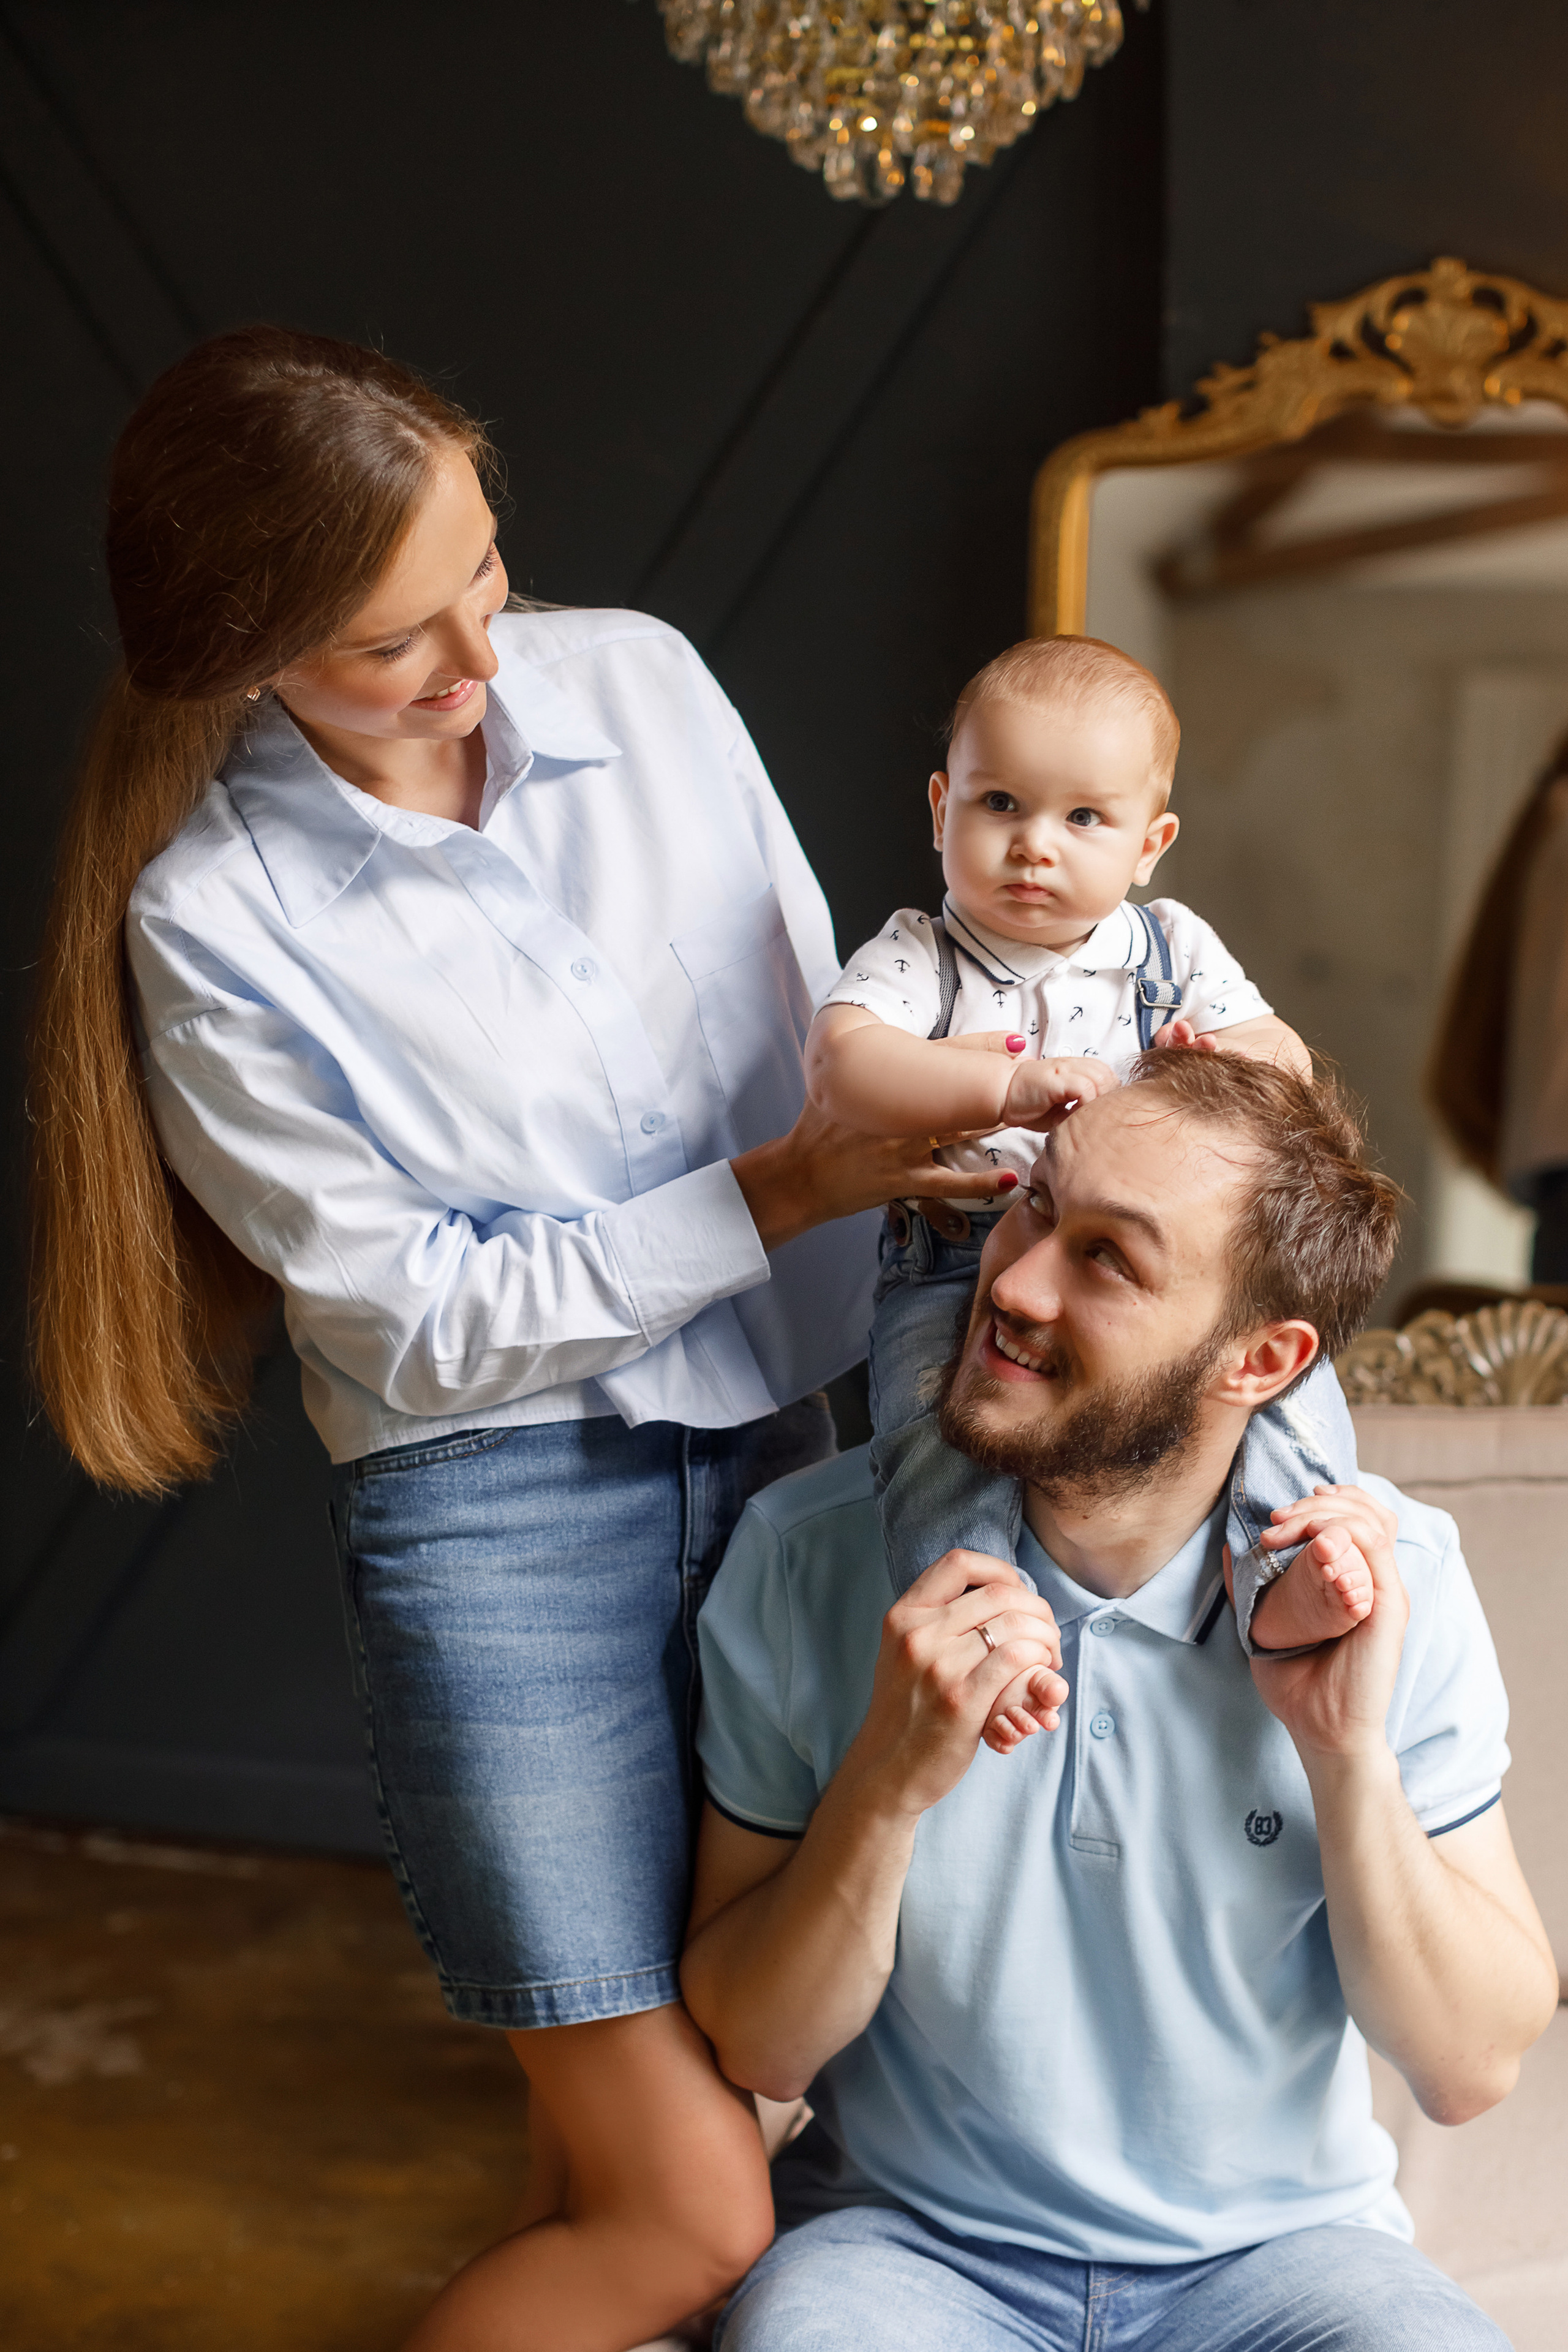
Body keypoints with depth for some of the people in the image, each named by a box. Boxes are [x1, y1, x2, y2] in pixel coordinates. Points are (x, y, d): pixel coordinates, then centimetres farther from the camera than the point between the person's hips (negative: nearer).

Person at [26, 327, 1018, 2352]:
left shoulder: (636, 678, 1)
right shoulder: (212, 920, -12)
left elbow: (821, 1020, 11)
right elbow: (423, 1324, -11)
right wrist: (774, 1195, -16)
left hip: (775, 1438, 5)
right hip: (503, 1514, -5)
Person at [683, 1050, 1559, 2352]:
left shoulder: (1390, 1578, -9)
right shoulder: (809, 1556, -11)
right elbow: (758, 2051, -7)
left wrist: (1347, 1753, -20)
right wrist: (886, 1784, -25)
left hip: (1272, 2244, 2)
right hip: (910, 2238, -1)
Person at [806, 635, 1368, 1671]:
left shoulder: (1172, 948, 12)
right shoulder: (918, 957, 2)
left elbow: (1290, 1061, 8)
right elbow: (840, 1062, -18)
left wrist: (1239, 1056, -19)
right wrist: (1007, 1088, -33)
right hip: (961, 1268, -2)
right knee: (936, 1421, -31)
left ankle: (1285, 1579, -19)